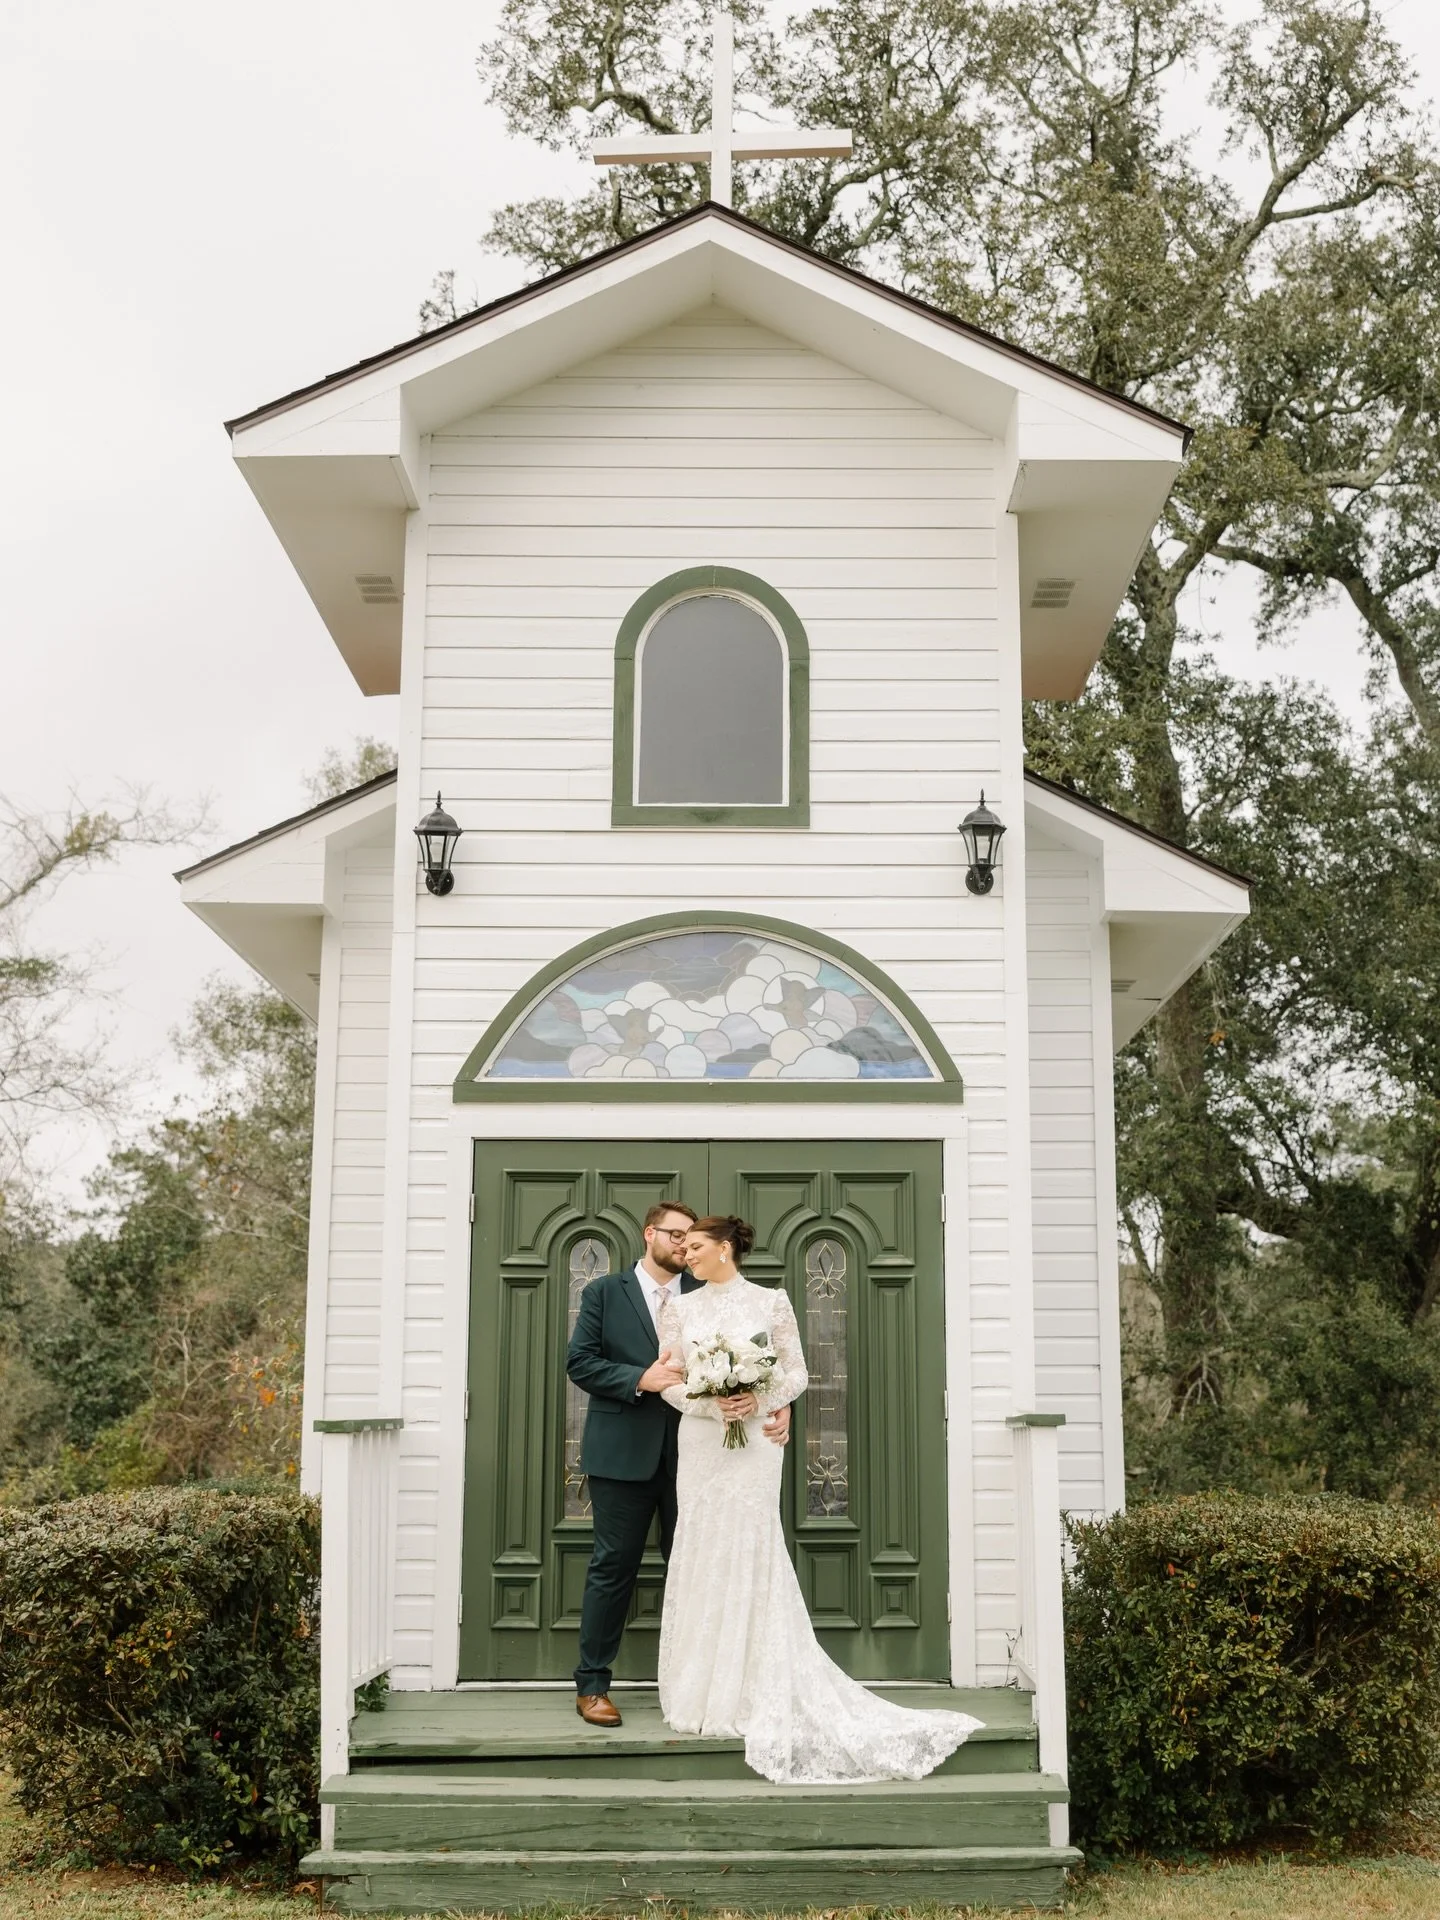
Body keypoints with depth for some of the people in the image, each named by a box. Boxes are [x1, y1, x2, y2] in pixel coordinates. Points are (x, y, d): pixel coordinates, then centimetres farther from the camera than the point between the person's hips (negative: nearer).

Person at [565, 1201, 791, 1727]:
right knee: (613, 1568, 2)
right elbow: (579, 1362, -3)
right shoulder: (604, 1293, 3)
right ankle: (591, 1685, 12)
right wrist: (639, 1379, -16)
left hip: (689, 1454, 2)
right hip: (624, 1453, -2)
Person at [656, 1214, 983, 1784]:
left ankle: (754, 1694, 2)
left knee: (751, 1557, -5)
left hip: (754, 1444, -2)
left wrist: (759, 1401, -14)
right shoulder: (680, 1308, 8)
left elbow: (796, 1373, 3)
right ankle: (705, 1692, 10)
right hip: (699, 1443, 2)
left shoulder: (772, 1301, 2)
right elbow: (670, 1382, 4)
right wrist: (713, 1404, -13)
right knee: (702, 1557, 2)